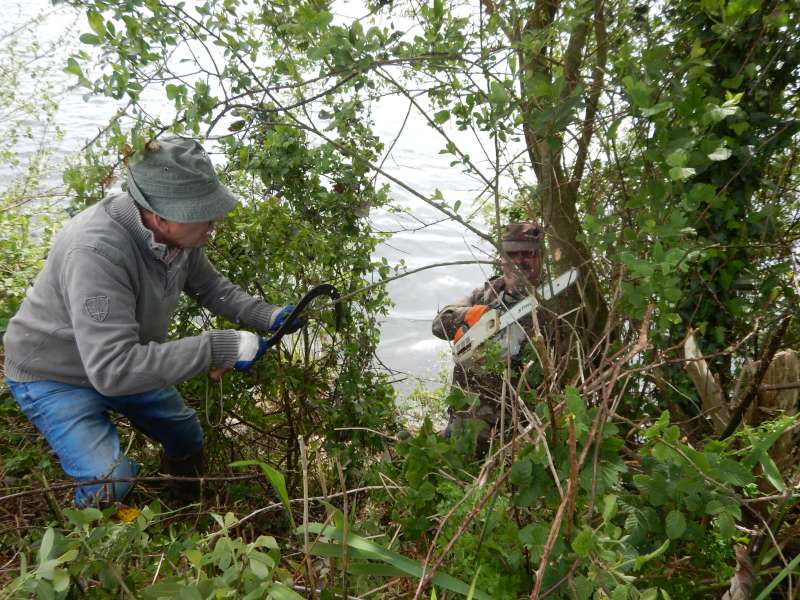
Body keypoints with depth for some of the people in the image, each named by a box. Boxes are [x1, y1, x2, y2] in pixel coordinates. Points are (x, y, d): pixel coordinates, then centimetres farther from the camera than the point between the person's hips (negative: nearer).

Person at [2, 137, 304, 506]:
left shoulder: (180, 232, -19)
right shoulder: (96, 251, -42)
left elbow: (211, 288, 0)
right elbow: (112, 368, -44)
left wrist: (269, 317, -15)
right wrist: (218, 348, -43)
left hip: (124, 361, 7)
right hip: (54, 375, -7)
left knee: (188, 437, 17)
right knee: (109, 480, -21)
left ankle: (190, 517, 47)